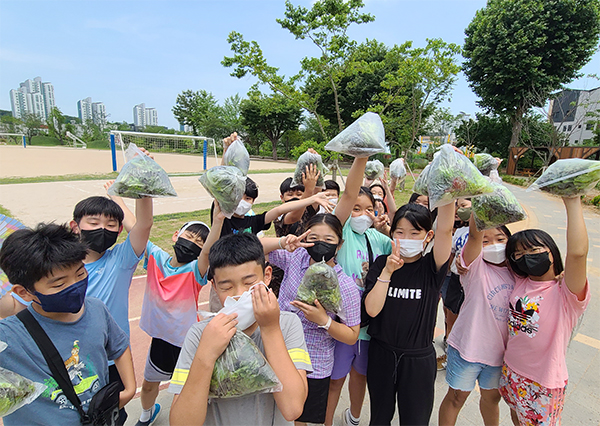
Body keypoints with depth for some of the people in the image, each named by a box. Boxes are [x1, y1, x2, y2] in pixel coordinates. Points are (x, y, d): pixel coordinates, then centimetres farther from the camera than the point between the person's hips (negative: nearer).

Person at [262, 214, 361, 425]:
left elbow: (352, 337, -11)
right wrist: (281, 242, -28)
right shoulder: (295, 257, -11)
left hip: (311, 369, -3)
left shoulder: (346, 287, -19)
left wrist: (324, 321, -28)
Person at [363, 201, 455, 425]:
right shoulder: (382, 263, -7)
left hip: (418, 359, -1)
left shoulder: (431, 267, -10)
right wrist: (387, 271, -25)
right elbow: (372, 309, -17)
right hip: (381, 354, 1)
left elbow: (445, 229, -29)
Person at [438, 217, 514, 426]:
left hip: (499, 350, 4)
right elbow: (475, 234, -34)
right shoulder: (475, 266, -17)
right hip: (467, 346, -4)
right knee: (457, 397, 13)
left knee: (491, 397, 26)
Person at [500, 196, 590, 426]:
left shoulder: (566, 293, -22)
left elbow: (577, 252, -43)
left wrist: (573, 202, -37)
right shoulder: (520, 282, -7)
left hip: (544, 384, -4)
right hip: (511, 371, 4)